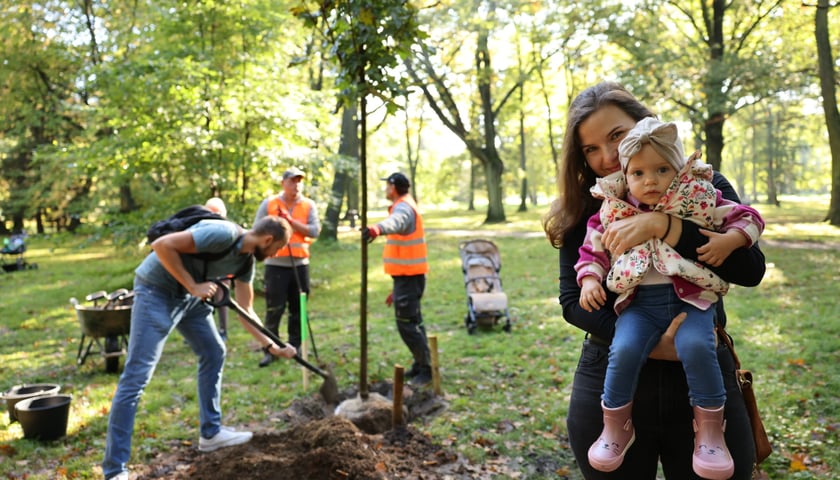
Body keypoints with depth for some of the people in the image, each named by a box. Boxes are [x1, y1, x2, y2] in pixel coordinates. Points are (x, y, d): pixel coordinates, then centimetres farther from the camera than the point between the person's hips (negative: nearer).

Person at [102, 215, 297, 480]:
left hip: (189, 295, 10)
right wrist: (192, 286, -23)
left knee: (214, 353, 15)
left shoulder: (246, 260, 3)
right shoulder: (223, 233, -25)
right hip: (157, 289, -10)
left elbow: (245, 310, 10)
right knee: (137, 376, -10)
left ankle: (211, 433, 27)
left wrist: (271, 346, 8)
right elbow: (162, 245, -27)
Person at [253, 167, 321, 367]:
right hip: (276, 264, -2)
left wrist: (291, 221, -15)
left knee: (298, 309, 9)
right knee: (274, 309, -2)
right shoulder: (269, 204, 0)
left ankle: (295, 347, 21)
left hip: (300, 264, 2)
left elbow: (314, 231, -9)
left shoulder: (309, 205, 3)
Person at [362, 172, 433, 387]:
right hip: (407, 276, 11)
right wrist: (397, 288, 27)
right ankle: (420, 364, 28)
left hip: (408, 277, -11)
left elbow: (396, 221, -42)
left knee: (407, 324, -7)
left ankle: (427, 368, 2)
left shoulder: (404, 207, -15)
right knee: (412, 322, 17)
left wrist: (378, 228, -67)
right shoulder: (404, 207, 20)